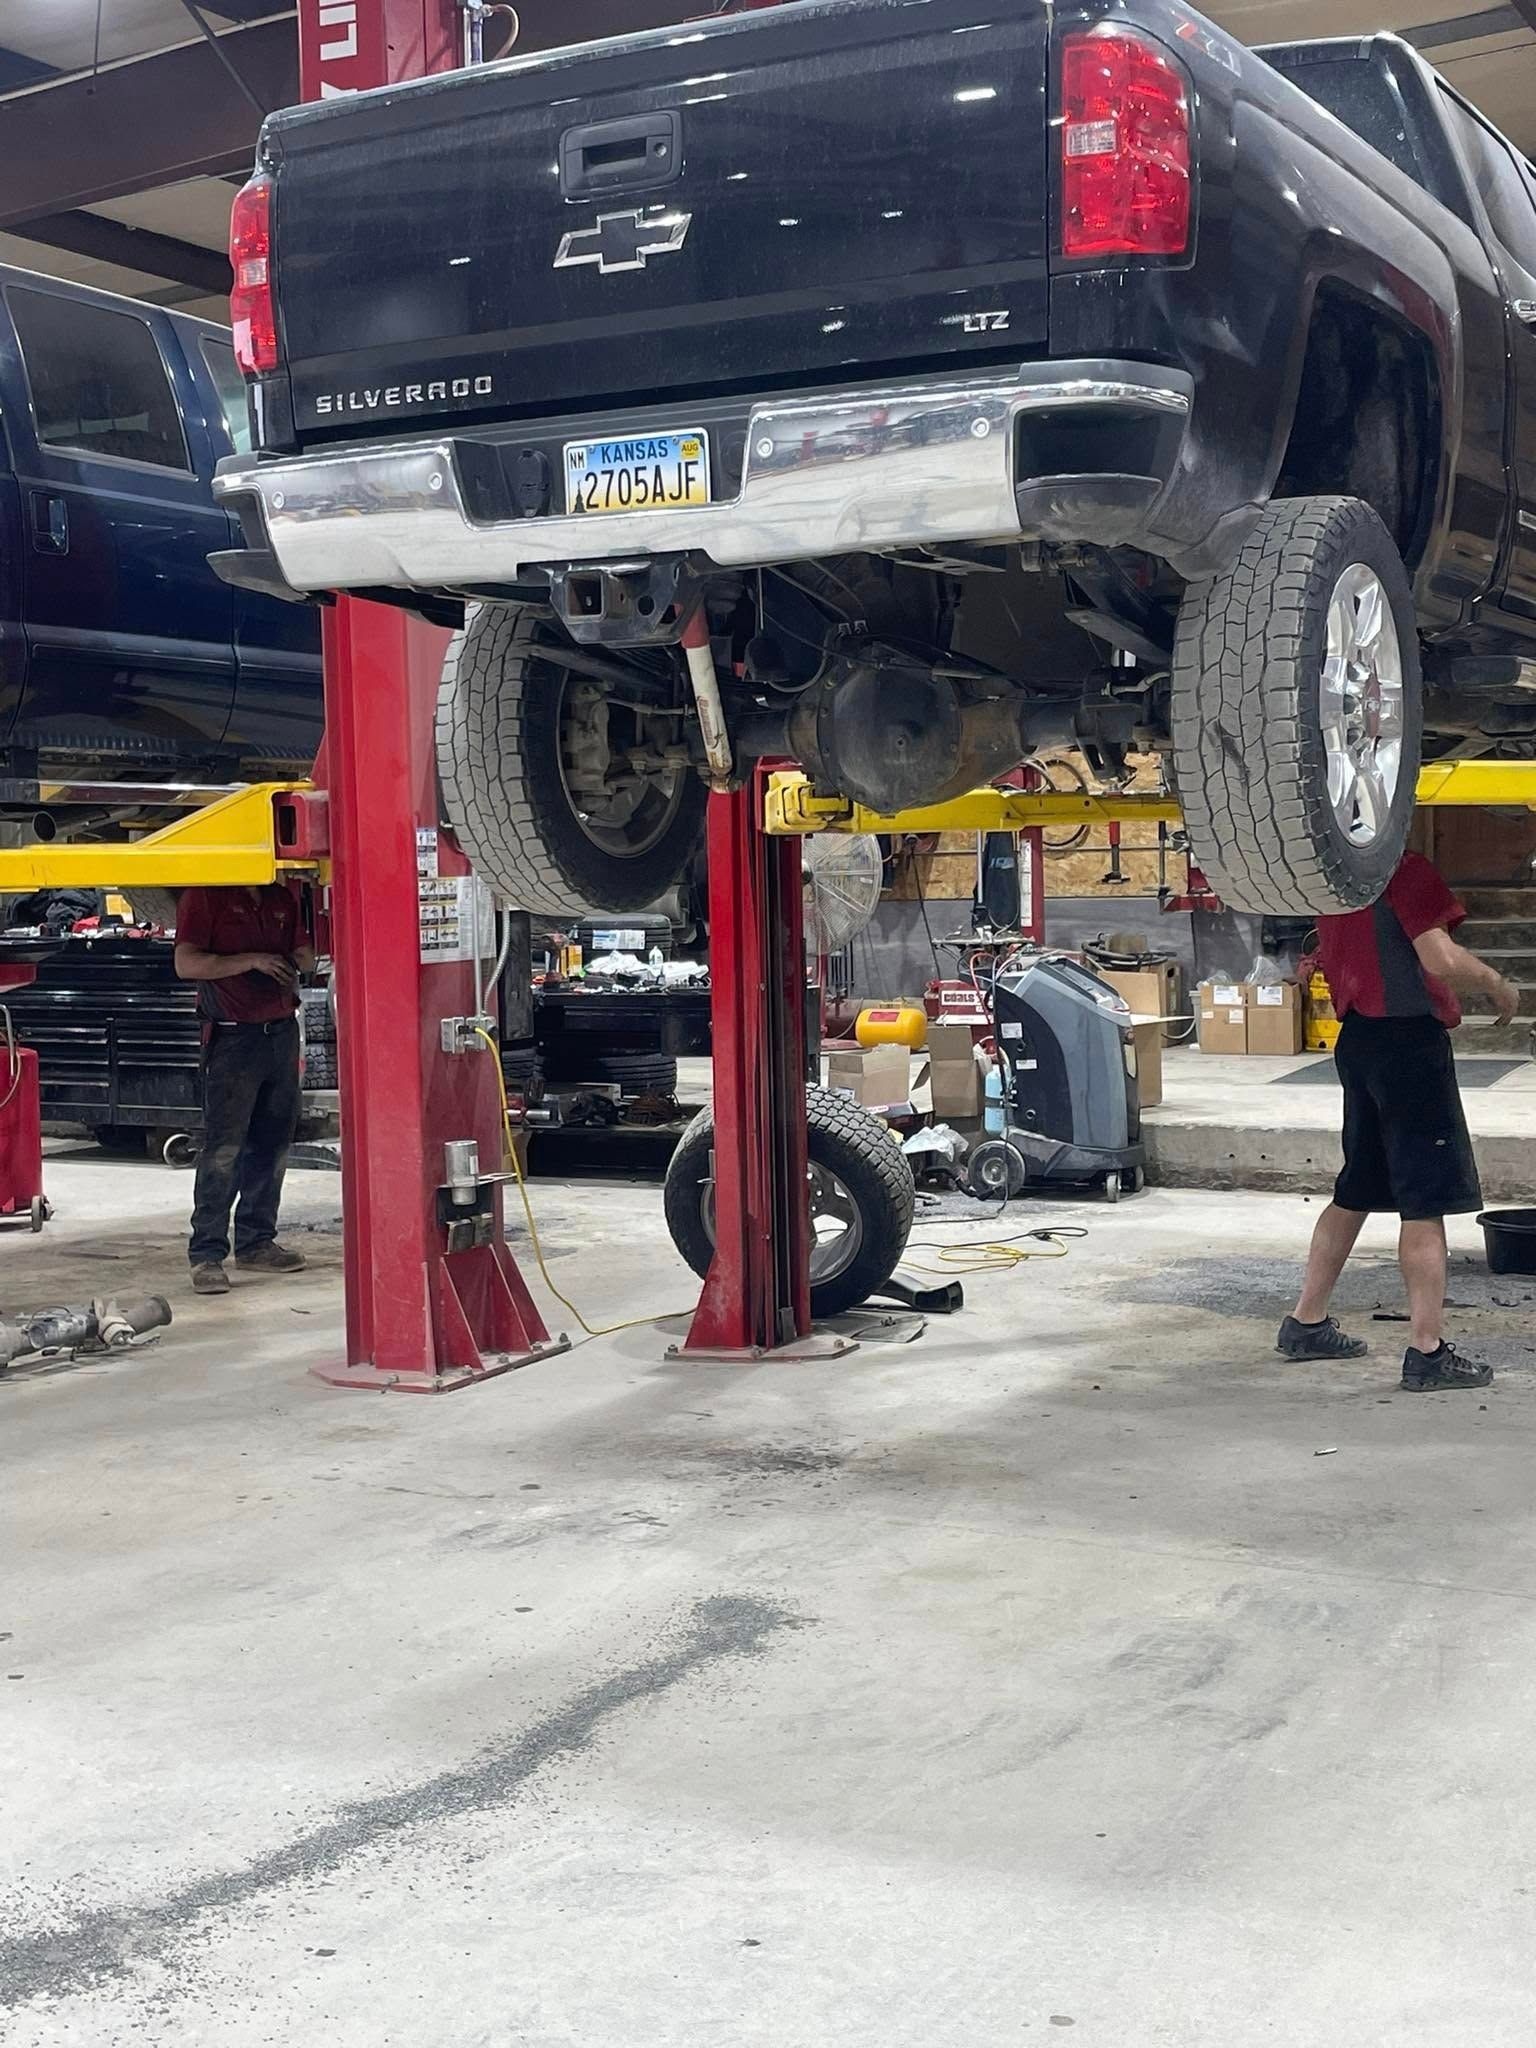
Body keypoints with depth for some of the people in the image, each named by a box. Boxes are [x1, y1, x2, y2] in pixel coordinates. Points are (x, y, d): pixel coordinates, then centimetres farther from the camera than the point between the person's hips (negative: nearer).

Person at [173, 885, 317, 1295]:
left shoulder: (282, 900, 14)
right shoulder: (204, 897, -5)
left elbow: (304, 955, 23)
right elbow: (186, 963, -13)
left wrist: (300, 960, -1)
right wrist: (252, 961, -19)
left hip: (282, 1031, 7)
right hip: (233, 1038, -7)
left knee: (272, 1145, 10)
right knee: (223, 1149, -10)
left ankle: (256, 1242, 20)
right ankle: (206, 1254, -7)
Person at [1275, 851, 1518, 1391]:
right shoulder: (1404, 869, -14)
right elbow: (1439, 958, -22)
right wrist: (1498, 985, -5)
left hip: (1357, 1036, 9)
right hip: (1409, 1037, -9)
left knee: (1356, 1193, 18)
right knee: (1426, 1203, -6)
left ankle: (1306, 1323, 23)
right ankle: (1427, 1351, -6)